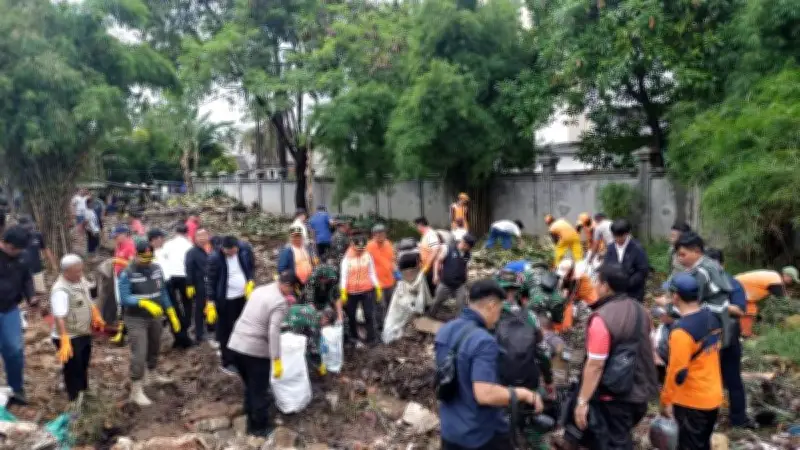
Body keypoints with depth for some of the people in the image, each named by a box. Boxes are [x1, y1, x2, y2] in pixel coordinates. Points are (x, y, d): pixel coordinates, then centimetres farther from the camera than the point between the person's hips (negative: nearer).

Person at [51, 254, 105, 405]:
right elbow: (59, 317, -37)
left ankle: (84, 390, 48)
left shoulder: (81, 280, 0)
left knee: (83, 366, 27)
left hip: (84, 334, 9)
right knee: (73, 370, 5)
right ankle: (75, 400, 21)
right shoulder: (61, 290, -28)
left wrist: (96, 316, 16)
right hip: (70, 338, -9)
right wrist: (64, 341, -43)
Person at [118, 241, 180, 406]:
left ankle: (152, 376, 44)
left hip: (155, 317, 6)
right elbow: (124, 298, -23)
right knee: (139, 354, -9)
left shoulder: (157, 269, -1)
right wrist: (144, 303, -38)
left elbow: (163, 292, 7)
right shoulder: (127, 274, -16)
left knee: (154, 349, 21)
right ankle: (136, 391, 0)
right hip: (136, 319, -6)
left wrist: (172, 314, 6)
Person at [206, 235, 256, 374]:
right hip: (226, 299, -4)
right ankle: (227, 362, 20)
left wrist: (251, 282, -8)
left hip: (245, 295, 4)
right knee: (227, 330, 6)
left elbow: (252, 266, 6)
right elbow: (210, 280, -12)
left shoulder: (245, 248, -11)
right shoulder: (215, 258, -21)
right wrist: (211, 302, -13)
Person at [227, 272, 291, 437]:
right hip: (256, 350, -7)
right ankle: (259, 426, 24)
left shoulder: (259, 290, 10)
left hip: (235, 344, 7)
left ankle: (252, 420, 38)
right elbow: (273, 332, -22)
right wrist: (277, 360, -20)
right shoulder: (280, 302, -13)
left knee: (250, 386, 24)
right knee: (259, 390, 11)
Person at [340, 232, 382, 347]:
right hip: (352, 291, 0)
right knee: (351, 315, 11)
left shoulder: (367, 256, 3)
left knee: (369, 315, -5)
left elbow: (372, 273, 8)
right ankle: (353, 337, 29)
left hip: (367, 290, 1)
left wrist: (378, 288, 3)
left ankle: (371, 338, 2)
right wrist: (343, 292, -14)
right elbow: (343, 275, -6)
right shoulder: (347, 258, -4)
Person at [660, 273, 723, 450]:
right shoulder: (712, 318, -1)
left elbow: (677, 373, -23)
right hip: (713, 397, 7)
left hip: (691, 402, -7)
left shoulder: (682, 330, -26)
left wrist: (666, 401, -12)